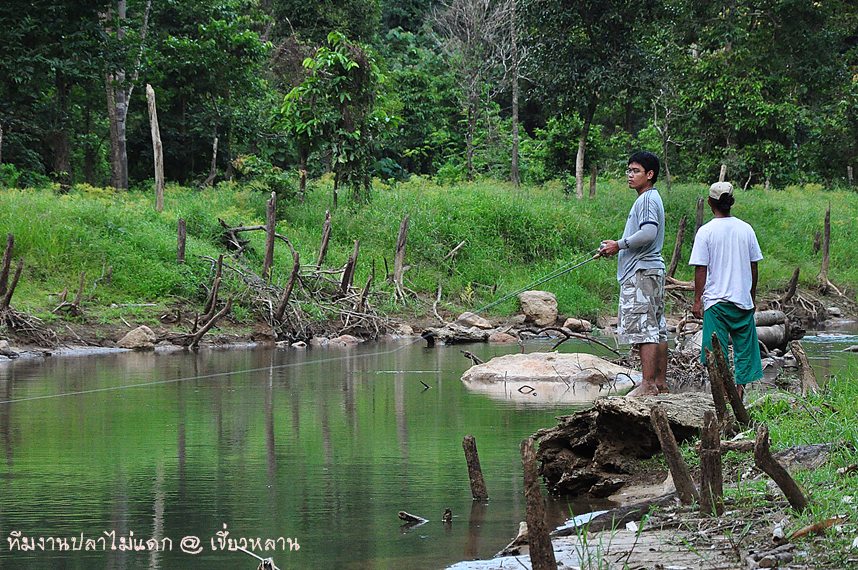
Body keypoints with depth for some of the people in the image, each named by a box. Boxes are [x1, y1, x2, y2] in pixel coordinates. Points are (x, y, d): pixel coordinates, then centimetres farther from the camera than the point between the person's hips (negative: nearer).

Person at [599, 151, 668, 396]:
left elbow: (648, 233, -24)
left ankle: (648, 384, -14)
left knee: (643, 329, -12)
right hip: (650, 270, 11)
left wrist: (619, 244, -13)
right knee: (657, 329, 11)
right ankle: (660, 382, 14)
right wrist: (616, 247, 15)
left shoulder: (648, 199, -11)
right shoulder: (648, 199, 21)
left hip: (642, 272, -11)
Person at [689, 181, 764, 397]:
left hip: (716, 301, -3)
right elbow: (753, 266, 8)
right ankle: (740, 388, 6)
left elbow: (700, 269, -8)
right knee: (744, 347, 10)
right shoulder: (746, 229, 3)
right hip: (743, 299, 3)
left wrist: (697, 300, -1)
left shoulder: (706, 232, -7)